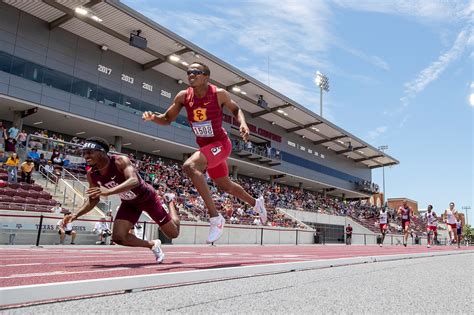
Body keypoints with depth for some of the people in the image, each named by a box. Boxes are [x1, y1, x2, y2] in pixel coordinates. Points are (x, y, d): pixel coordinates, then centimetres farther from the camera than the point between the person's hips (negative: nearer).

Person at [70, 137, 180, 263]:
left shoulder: (120, 161, -34)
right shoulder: (91, 175, -16)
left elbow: (134, 180, -52)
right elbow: (93, 199, -1)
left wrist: (109, 191, -64)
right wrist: (76, 215, -17)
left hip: (147, 197, -4)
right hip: (129, 203, 5)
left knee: (173, 234, 5)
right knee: (118, 237, -16)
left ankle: (170, 200, 34)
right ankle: (153, 245, 11)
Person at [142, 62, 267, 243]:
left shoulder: (219, 94, -15)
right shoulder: (183, 96, -5)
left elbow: (236, 109, 3)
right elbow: (167, 119, 2)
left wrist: (243, 123, -17)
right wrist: (153, 117, -20)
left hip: (220, 144, -6)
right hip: (204, 146, 6)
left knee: (189, 166, -32)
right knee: (225, 186, 21)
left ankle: (215, 217, -26)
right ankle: (256, 203, 49)